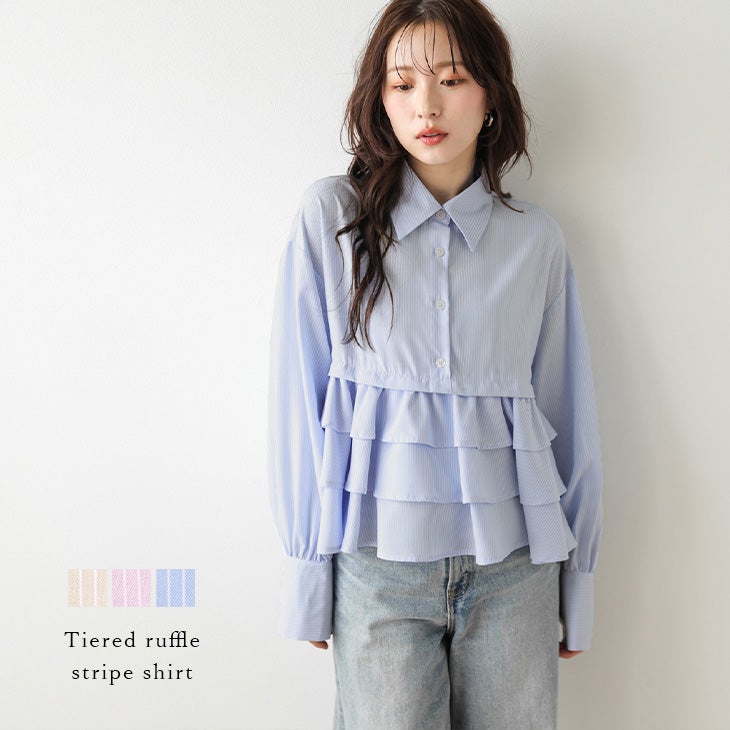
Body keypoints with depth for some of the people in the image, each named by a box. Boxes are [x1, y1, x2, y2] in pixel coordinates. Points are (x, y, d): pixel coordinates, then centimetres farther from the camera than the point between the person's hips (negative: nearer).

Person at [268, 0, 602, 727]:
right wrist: (307, 578, -1)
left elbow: (568, 414, 9)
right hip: (379, 560, -1)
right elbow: (297, 400, -1)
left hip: (512, 560, 2)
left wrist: (577, 585, 9)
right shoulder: (332, 217, 0)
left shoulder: (536, 239, 6)